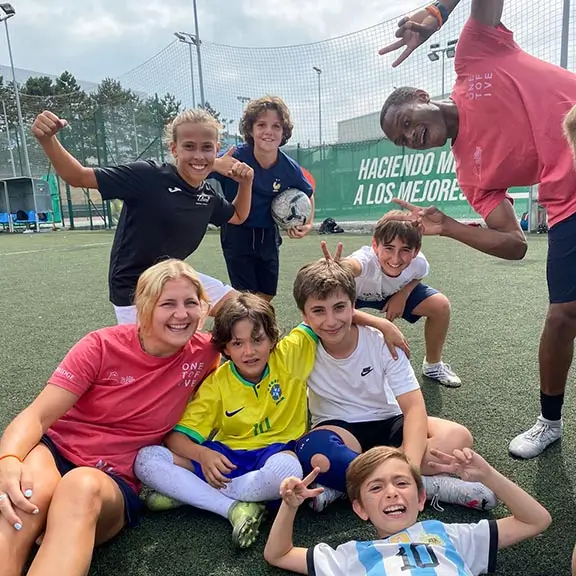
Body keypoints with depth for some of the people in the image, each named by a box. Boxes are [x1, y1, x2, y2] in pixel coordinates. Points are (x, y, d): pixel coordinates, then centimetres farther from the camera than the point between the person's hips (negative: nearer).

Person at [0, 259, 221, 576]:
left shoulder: (204, 354, -5)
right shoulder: (103, 346, -9)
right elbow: (38, 415, -13)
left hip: (113, 481, 0)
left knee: (82, 487, -39)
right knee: (30, 489, -39)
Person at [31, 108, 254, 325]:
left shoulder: (208, 196, -3)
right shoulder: (147, 175, -22)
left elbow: (238, 216, 16)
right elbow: (78, 177, -19)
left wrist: (246, 183, -2)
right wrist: (47, 139, -36)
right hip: (133, 289, -6)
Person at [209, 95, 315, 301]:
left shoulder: (290, 168, -10)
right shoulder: (234, 157, -21)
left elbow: (308, 194, 11)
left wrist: (309, 223, 0)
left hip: (269, 236, 4)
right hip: (237, 234, -4)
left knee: (266, 296, 16)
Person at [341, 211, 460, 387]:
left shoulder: (418, 263, -29)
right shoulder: (368, 259, -44)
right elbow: (351, 266, -71)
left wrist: (402, 295, -19)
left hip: (396, 292, 4)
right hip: (354, 293, -3)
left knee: (440, 306, -11)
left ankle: (433, 364, 15)